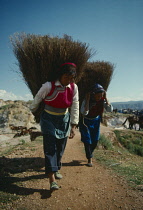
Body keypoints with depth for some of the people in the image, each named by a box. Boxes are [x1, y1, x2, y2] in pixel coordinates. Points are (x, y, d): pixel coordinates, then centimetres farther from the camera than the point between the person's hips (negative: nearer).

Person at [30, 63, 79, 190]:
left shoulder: (74, 88, -10)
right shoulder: (48, 86, -22)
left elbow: (75, 108, -6)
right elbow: (37, 99, -4)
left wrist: (73, 126, -10)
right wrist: (33, 111, 13)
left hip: (64, 120, 4)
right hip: (49, 119, -4)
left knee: (61, 148, 11)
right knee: (50, 147, -10)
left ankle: (56, 169, 34)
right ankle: (52, 180, -10)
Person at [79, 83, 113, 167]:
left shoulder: (102, 100, -15)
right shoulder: (87, 100, -27)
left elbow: (110, 109, -25)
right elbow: (84, 112, -42)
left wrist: (105, 98, -27)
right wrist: (87, 99, -41)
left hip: (96, 121, 4)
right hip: (86, 122, -4)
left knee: (95, 141, 11)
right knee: (87, 141, -6)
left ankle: (90, 155, 38)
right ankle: (90, 159, 13)